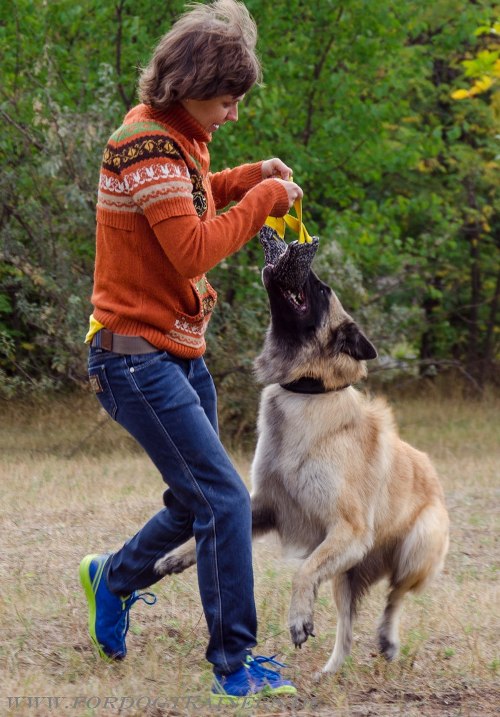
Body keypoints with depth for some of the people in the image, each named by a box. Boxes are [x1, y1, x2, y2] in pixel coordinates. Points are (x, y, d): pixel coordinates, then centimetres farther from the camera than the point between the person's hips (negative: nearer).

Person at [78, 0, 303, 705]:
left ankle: (114, 578, 40)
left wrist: (251, 176, 10)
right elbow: (193, 249, -26)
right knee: (225, 499, -14)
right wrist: (263, 199, -17)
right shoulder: (147, 145, -20)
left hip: (180, 353, 10)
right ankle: (235, 664, -9)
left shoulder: (176, 135, 10)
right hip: (136, 352, -10)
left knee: (199, 501, 18)